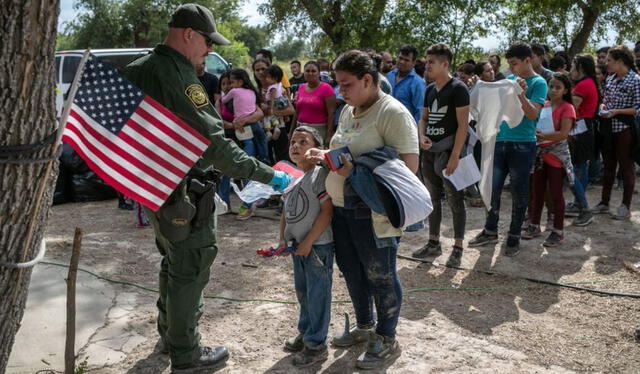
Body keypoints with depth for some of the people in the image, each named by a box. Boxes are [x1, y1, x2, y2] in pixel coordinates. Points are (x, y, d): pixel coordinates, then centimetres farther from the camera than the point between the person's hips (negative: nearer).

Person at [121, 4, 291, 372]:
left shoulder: (137, 70, 7)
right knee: (190, 269, 4)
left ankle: (169, 331, 41)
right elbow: (214, 143, -28)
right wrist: (268, 175, -25)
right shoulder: (178, 76, -23)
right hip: (182, 194, -10)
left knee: (174, 261, 24)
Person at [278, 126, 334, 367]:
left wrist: (308, 242, -19)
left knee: (317, 295, 3)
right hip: (297, 245, 8)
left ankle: (316, 344, 17)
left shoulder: (320, 174, -17)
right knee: (302, 292, 21)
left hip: (318, 245, -8)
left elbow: (327, 211, -21)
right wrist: (283, 239, 7)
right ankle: (305, 332, 39)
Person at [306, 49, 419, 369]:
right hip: (341, 207, 9)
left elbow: (409, 165, -22)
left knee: (380, 277, 7)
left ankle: (386, 340, 26)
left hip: (374, 214, -8)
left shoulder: (393, 113, -16)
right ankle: (364, 327, 40)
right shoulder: (348, 110, 11)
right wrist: (325, 156, 3)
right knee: (352, 271, 20)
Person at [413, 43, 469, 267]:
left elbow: (463, 125, -14)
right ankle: (434, 243, 25)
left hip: (448, 152, -7)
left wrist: (455, 156, -20)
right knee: (433, 199, 14)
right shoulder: (430, 89, 12)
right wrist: (422, 136, -2)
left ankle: (458, 248, 7)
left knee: (455, 201, -1)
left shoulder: (457, 89, -10)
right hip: (429, 151, 7)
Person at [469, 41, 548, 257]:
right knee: (492, 189, 9)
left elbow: (533, 114, -15)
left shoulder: (538, 83, -6)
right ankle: (490, 231, 23)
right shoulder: (509, 79, 11)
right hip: (500, 141, 6)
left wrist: (521, 95, -30)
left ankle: (514, 236, 16)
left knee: (519, 193, 5)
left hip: (522, 145, -6)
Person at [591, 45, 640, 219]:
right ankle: (604, 202, 24)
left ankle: (626, 207, 12)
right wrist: (603, 106, -2)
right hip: (608, 128, 7)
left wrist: (617, 111, -21)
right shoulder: (610, 79, 8)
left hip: (624, 129, -6)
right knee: (608, 166, 14)